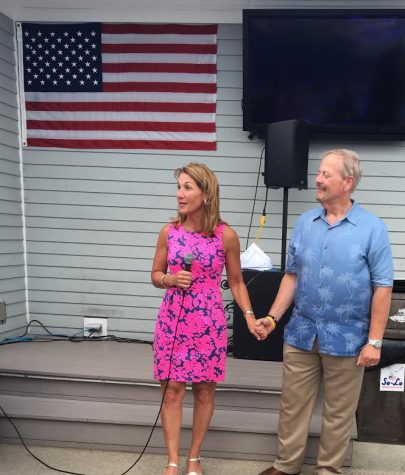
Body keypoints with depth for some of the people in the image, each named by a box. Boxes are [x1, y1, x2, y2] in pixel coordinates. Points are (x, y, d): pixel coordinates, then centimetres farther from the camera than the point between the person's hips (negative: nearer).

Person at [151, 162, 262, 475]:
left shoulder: (226, 235, -7)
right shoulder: (169, 232, -2)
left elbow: (236, 282, 3)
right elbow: (155, 275, 9)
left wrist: (249, 316, -9)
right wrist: (170, 279, -14)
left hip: (209, 323, -1)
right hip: (173, 321, 1)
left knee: (205, 391, 9)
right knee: (173, 390, 5)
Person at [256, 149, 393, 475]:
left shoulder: (372, 228, -8)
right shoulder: (305, 223, 3)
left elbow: (382, 287, -8)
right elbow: (292, 275, 8)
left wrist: (375, 341, -10)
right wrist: (273, 317, 0)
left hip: (346, 338, -3)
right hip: (301, 333, 4)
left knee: (338, 414, 13)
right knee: (293, 405, 14)